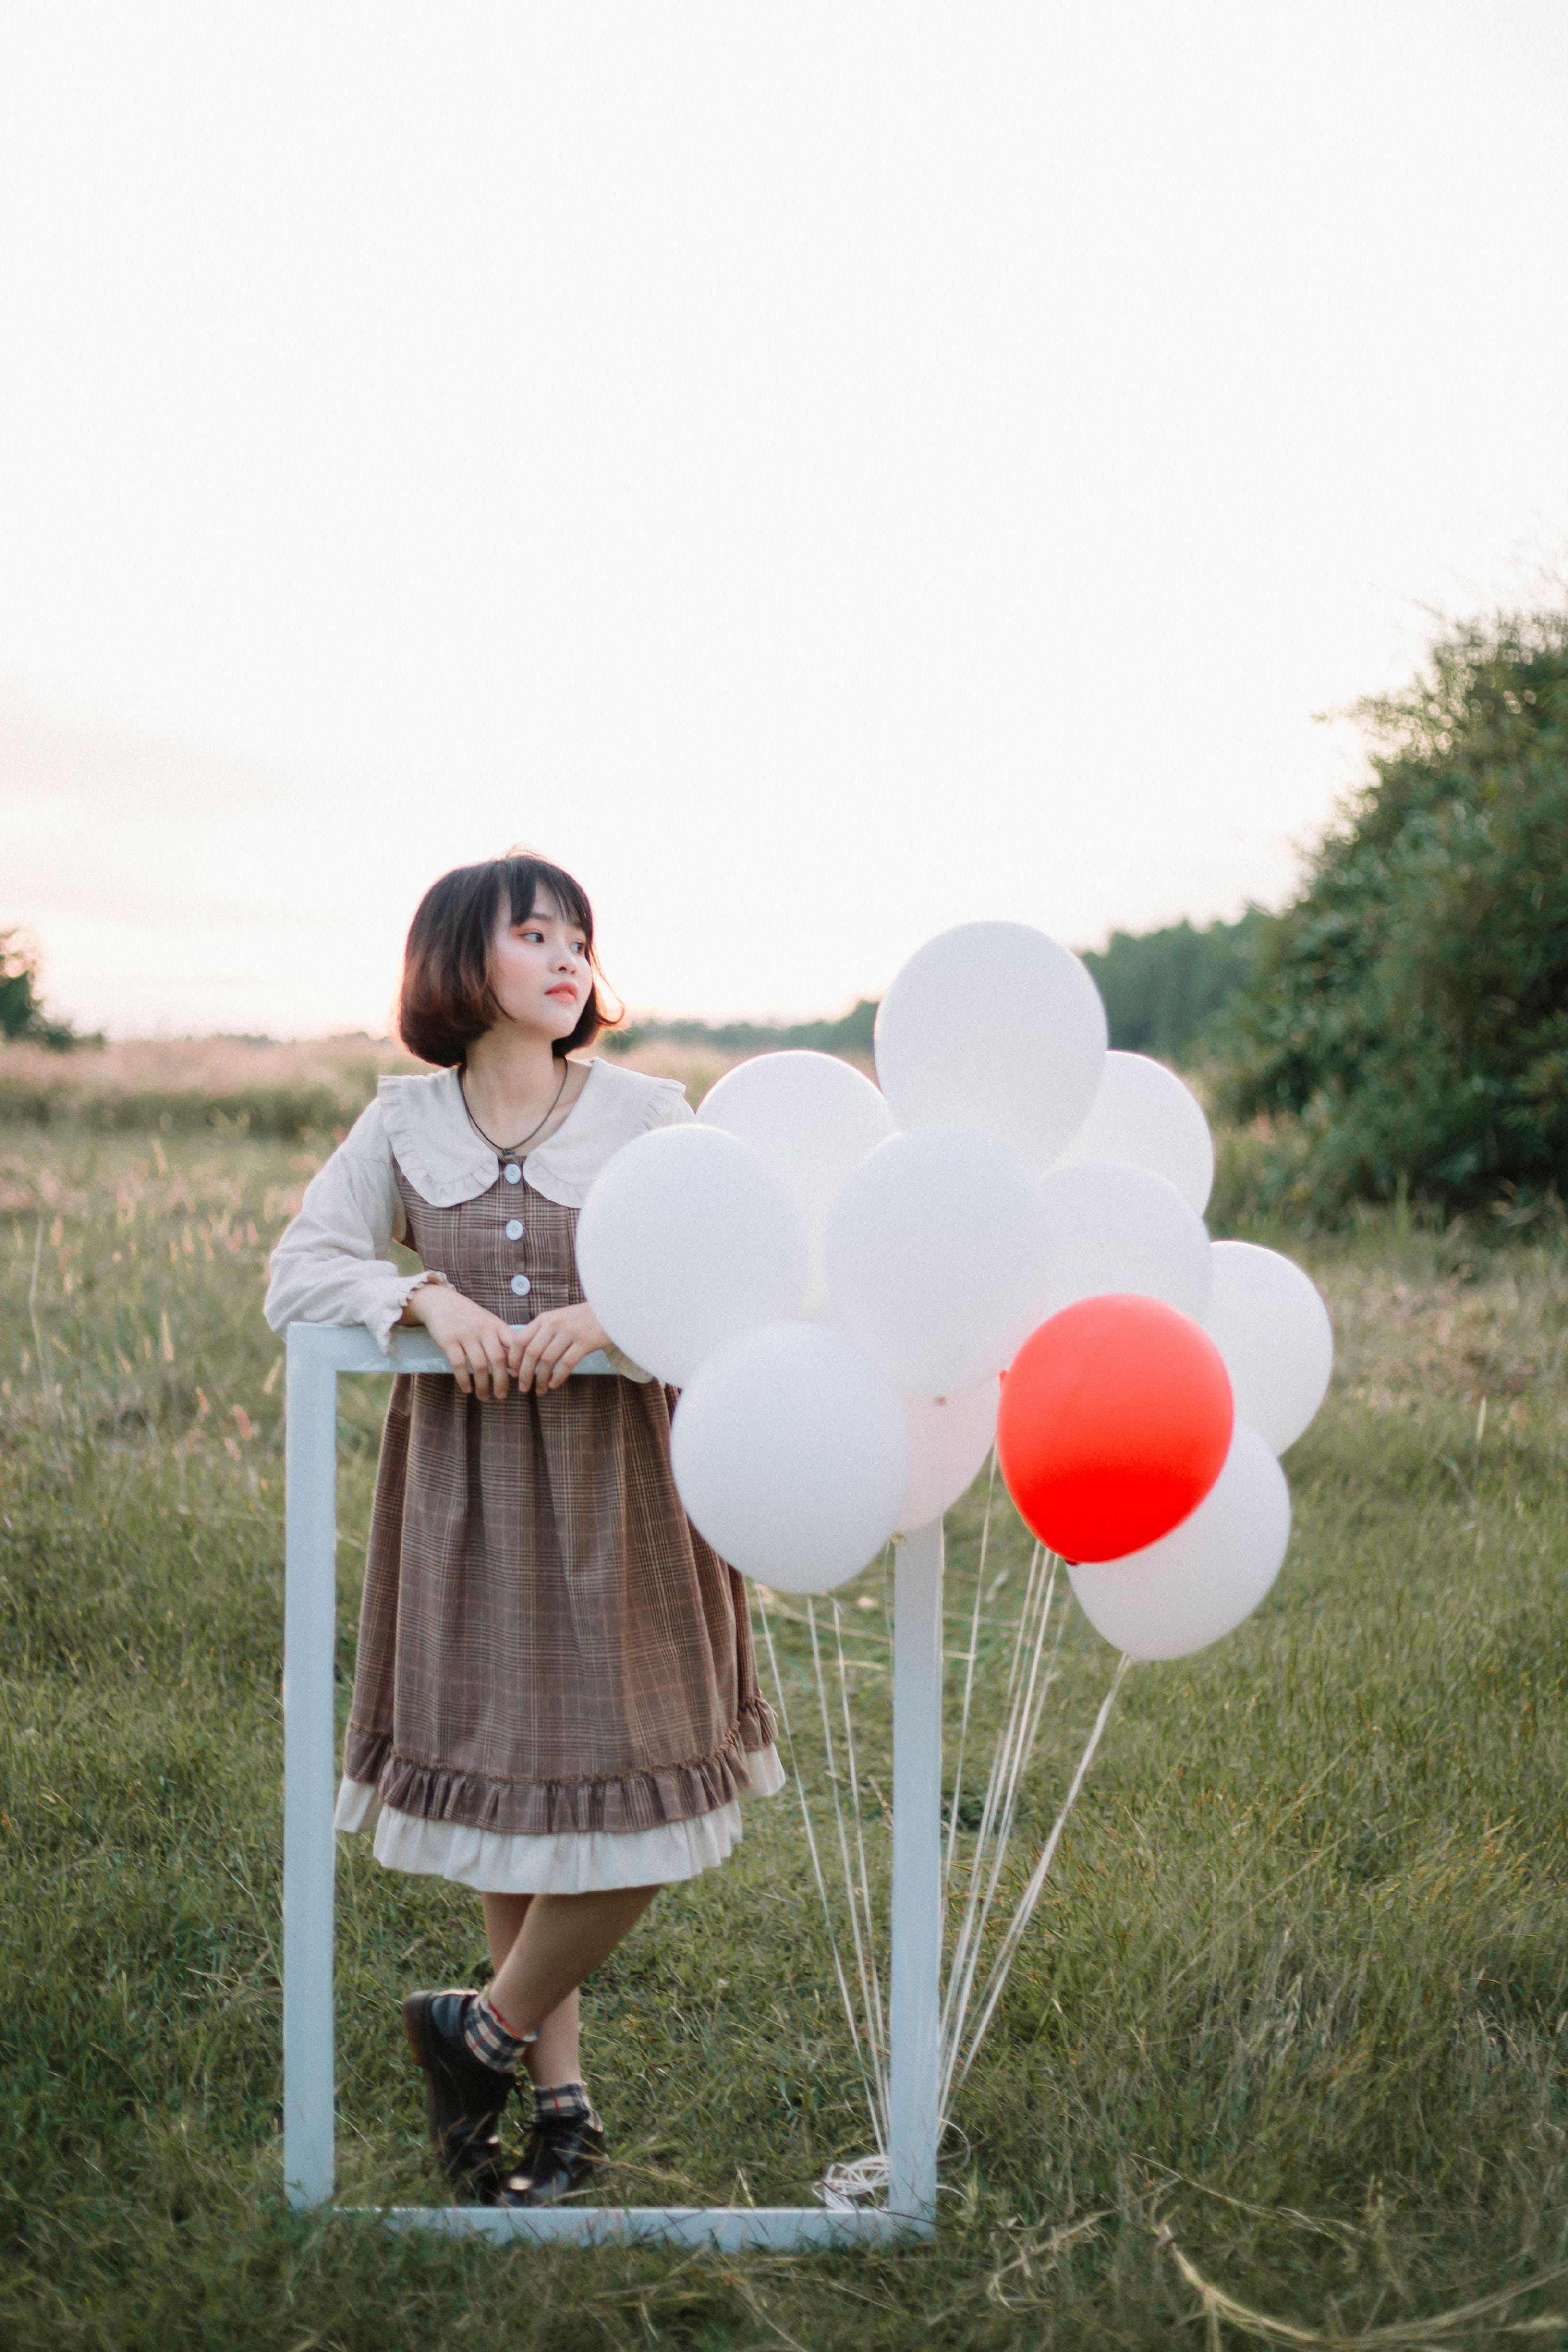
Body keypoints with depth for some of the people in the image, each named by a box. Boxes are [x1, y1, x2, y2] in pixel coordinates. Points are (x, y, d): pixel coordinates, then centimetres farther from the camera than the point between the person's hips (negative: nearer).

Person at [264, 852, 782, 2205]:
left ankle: (487, 2034, 20)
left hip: (619, 1491, -1)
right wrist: (430, 1298, -17)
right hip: (466, 1494, 1)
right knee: (506, 1791, 7)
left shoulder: (650, 1116, -2)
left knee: (639, 1801, -5)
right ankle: (564, 2102, 22)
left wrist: (612, 1313, -23)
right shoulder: (404, 1126, 4)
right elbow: (298, 1276, 0)